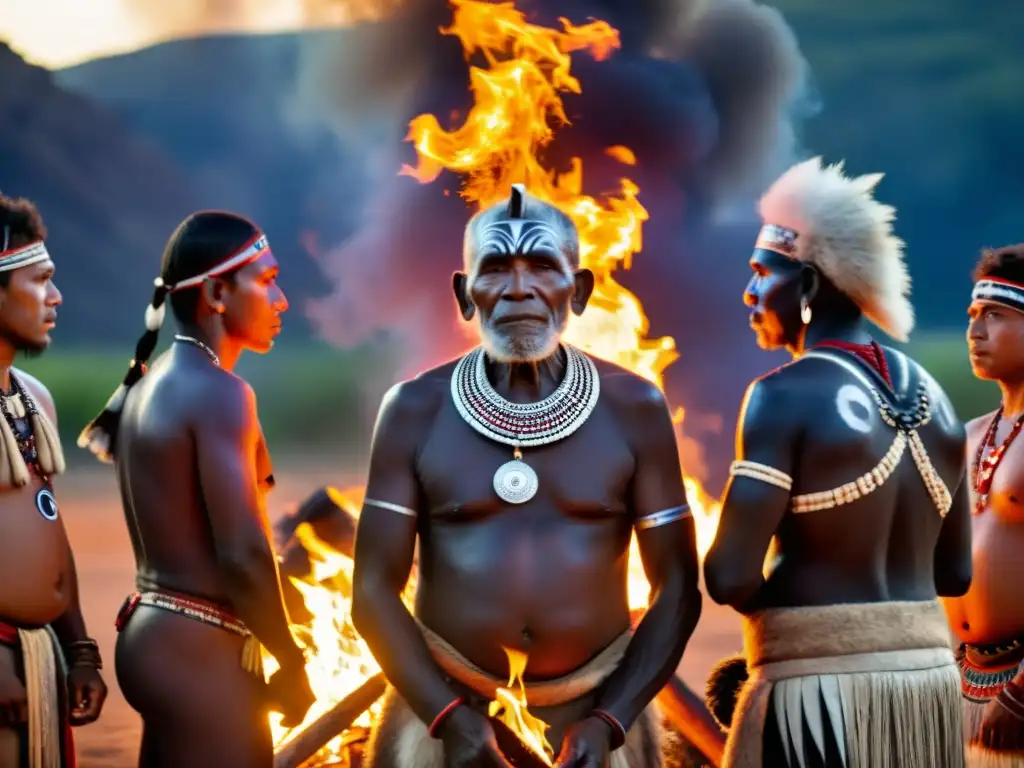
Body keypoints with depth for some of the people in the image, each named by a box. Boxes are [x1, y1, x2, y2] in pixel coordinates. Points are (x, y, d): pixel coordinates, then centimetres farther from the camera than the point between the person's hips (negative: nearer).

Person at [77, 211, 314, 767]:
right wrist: (291, 664, -10)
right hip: (200, 652, -9)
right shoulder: (219, 393, -15)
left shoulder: (148, 384, 13)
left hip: (154, 634, 9)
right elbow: (244, 554, -20)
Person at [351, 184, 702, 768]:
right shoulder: (416, 410, -3)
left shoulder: (633, 408, -2)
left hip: (597, 712, 0)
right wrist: (449, 718, -15)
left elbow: (678, 588, -1)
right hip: (442, 705, 0)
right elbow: (374, 589, -4)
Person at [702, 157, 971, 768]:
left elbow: (730, 579, -16)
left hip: (821, 683, -7)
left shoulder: (787, 395, -11)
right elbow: (955, 573, 14)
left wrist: (785, 591, 5)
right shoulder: (931, 394, 10)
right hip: (929, 677, 7)